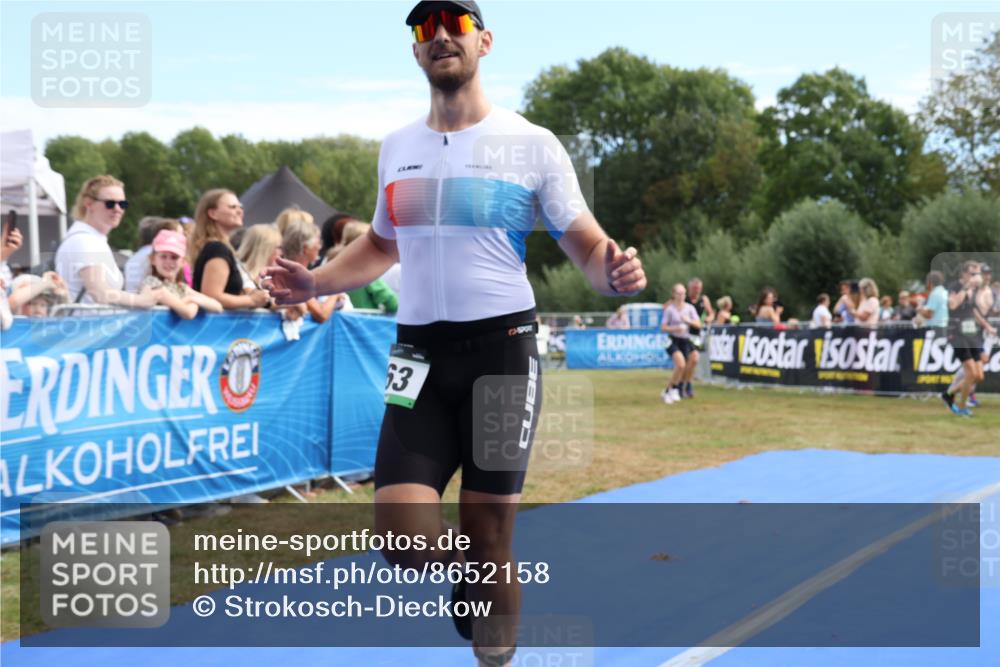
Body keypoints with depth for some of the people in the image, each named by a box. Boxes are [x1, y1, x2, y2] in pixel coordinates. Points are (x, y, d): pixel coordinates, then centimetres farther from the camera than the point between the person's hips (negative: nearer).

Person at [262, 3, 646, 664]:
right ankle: (473, 586, 26)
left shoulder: (532, 144, -1)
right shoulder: (396, 148, 12)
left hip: (502, 348, -3)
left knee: (487, 540, 1)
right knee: (402, 536, -8)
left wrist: (613, 273, -23)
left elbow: (588, 245, 1)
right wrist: (313, 282, 10)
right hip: (419, 354, 3)